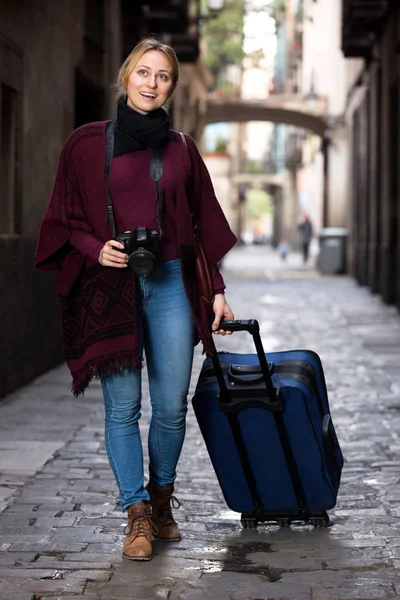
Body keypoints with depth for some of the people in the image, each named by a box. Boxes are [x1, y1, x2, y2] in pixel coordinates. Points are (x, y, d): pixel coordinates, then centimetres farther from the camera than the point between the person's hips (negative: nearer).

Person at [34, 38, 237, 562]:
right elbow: (64, 219, 6)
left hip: (170, 285, 2)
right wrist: (96, 249, -12)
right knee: (123, 407, -1)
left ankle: (162, 499, 24)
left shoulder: (181, 148, 9)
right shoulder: (87, 143, 3)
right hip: (111, 287, -1)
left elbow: (205, 223, 13)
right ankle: (137, 514, 10)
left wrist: (217, 290, 8)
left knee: (172, 406, 2)